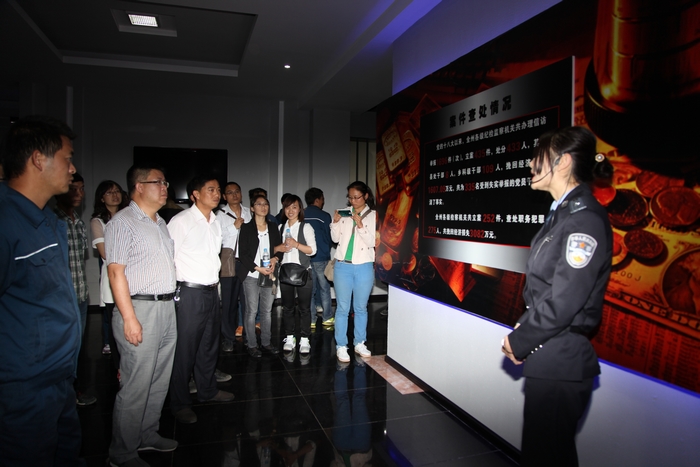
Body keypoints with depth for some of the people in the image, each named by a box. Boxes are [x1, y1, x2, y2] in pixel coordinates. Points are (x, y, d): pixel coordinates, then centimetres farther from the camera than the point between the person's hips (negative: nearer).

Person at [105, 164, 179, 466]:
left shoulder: (160, 222, 16)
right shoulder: (123, 222, -10)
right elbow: (116, 271, -15)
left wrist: (169, 302, 17)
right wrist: (129, 318, -19)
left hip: (167, 307, 8)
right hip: (140, 309, -8)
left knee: (160, 381, 16)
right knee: (136, 386, -1)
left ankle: (148, 435, 33)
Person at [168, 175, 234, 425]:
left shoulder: (216, 222, 11)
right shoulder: (180, 221, -11)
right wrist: (174, 289, -11)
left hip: (212, 290, 8)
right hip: (190, 292, -7)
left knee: (210, 343, 18)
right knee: (185, 348, 1)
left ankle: (207, 390, 36)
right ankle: (180, 402, 18)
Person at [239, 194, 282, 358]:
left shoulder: (273, 227, 12)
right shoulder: (246, 228, -1)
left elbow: (279, 248, 14)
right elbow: (243, 253, -6)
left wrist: (275, 259, -8)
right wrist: (258, 268, -14)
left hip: (269, 274, 4)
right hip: (252, 275, -4)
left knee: (267, 310, 9)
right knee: (252, 311, 0)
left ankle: (266, 342, 19)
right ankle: (252, 345, 11)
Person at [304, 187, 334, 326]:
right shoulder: (324, 216, -8)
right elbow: (330, 237, 0)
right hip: (321, 257, -3)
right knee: (324, 288, 8)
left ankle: (310, 320, 13)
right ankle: (328, 318, 15)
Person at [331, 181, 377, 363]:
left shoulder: (373, 215, -1)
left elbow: (373, 242, -8)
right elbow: (335, 238, 7)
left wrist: (361, 225, -18)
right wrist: (335, 222, -9)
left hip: (364, 267, -1)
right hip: (342, 266, 1)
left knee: (361, 308, 10)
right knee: (342, 308, 3)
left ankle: (360, 343, 23)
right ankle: (341, 346, 11)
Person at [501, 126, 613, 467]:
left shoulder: (585, 219, -19)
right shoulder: (561, 213, 11)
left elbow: (562, 302, -22)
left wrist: (519, 341, -10)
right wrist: (520, 335, 5)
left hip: (560, 363, -9)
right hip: (547, 359, 9)